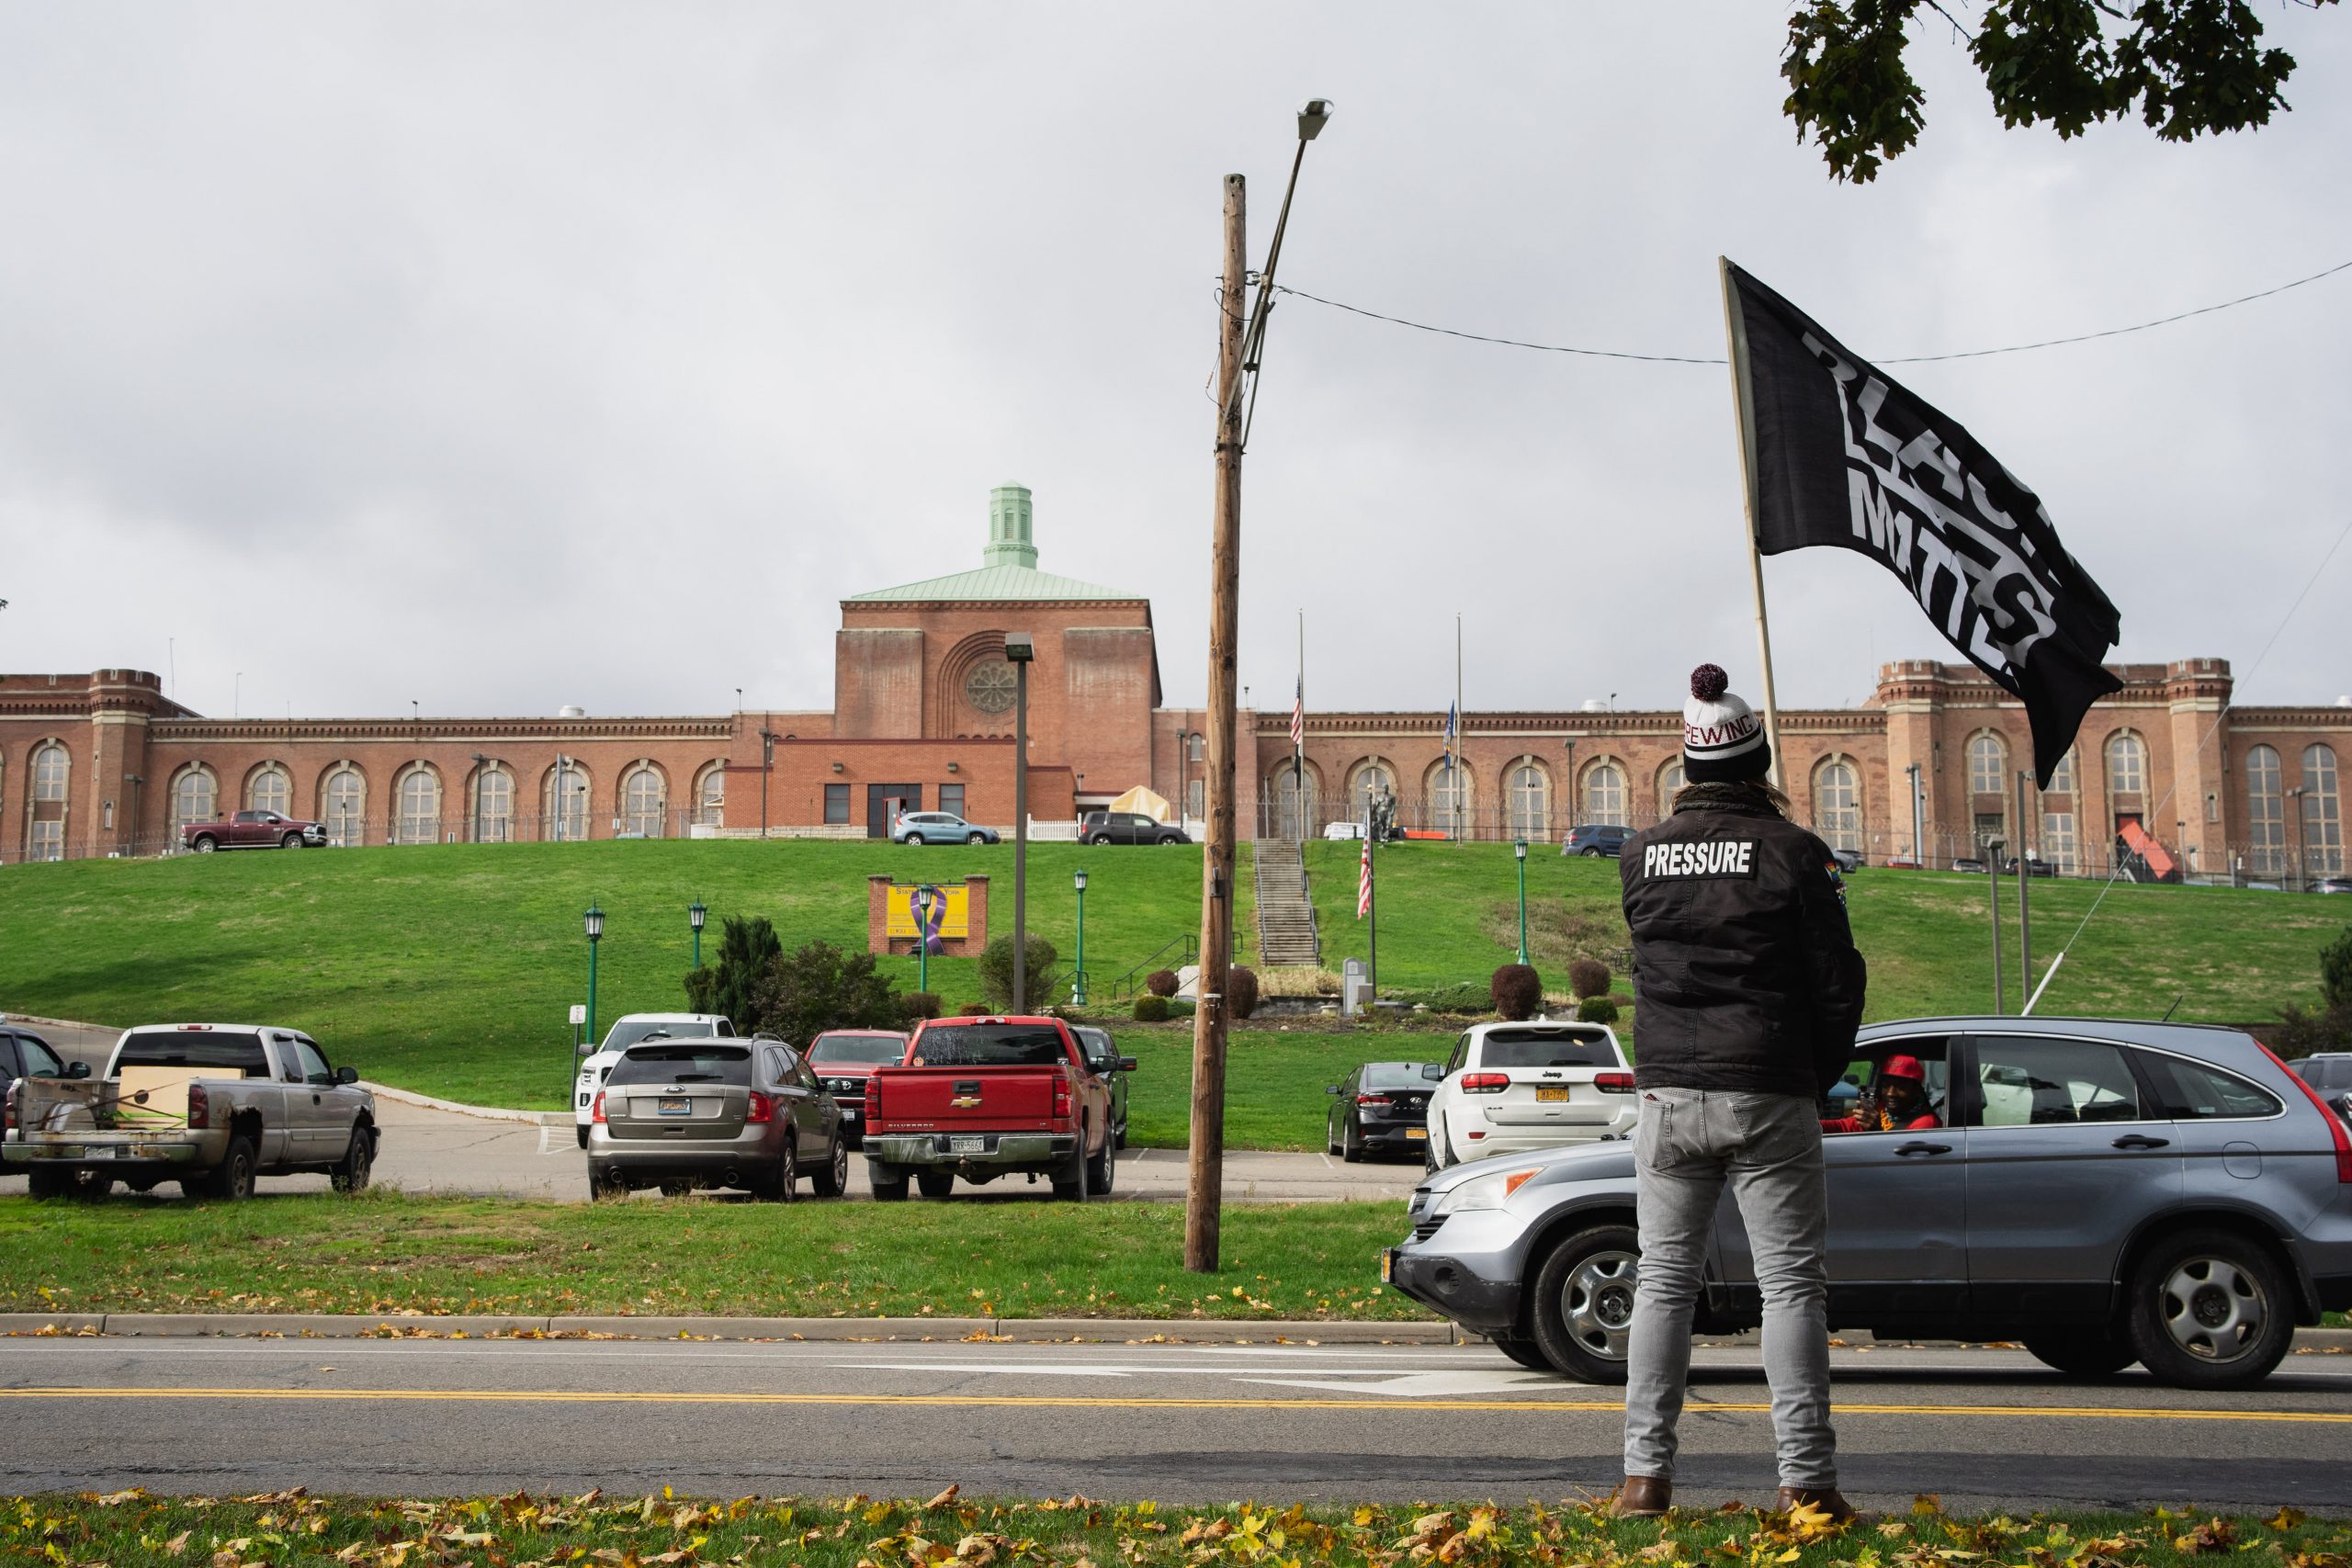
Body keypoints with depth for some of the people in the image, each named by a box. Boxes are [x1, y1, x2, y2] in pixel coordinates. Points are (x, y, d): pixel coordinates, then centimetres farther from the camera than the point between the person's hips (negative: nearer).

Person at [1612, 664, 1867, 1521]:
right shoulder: (1793, 850, -5)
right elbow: (1838, 981, -3)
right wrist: (1819, 1076, 12)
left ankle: (1645, 1473, 7)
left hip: (1667, 1092, 3)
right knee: (1791, 1283, 3)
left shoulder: (1641, 854, 3)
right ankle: (1806, 1479, 1)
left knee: (1663, 1280, 9)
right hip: (1770, 1096, -3)